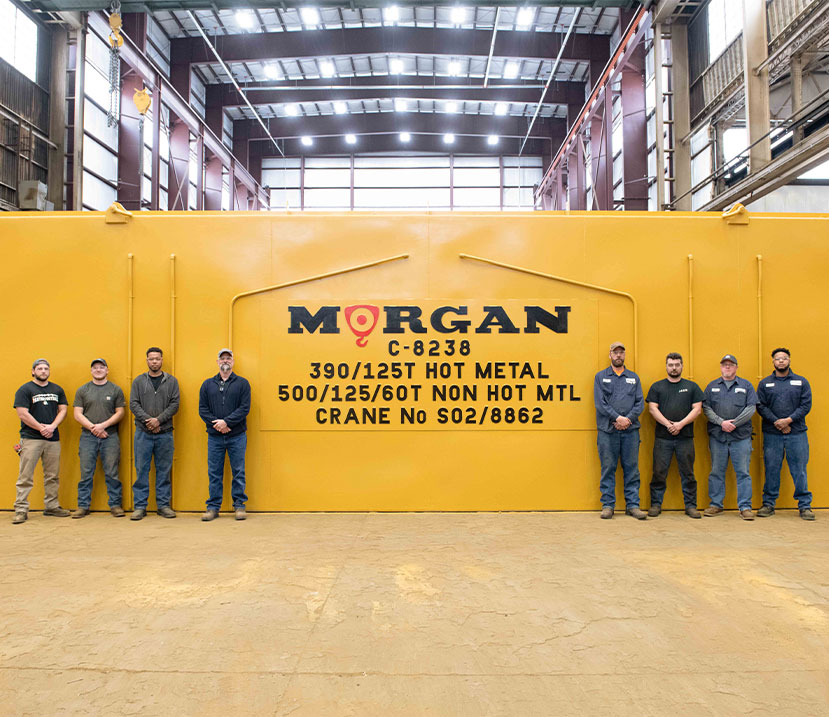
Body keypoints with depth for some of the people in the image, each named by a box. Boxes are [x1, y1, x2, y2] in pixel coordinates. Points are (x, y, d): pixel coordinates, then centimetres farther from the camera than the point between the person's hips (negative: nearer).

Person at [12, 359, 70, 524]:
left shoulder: (57, 390, 14)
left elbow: (63, 410, 9)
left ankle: (51, 506, 18)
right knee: (25, 476, -4)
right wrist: (41, 428, -11)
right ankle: (21, 510, 1)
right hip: (31, 439, -4)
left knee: (52, 476, 9)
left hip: (53, 439, 4)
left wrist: (52, 426, -7)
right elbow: (22, 414, -8)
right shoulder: (25, 390, 0)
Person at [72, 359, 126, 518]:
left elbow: (120, 412, 3)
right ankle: (83, 506, 12)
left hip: (110, 436, -1)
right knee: (86, 473, 3)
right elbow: (77, 414, 4)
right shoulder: (82, 390, 10)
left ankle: (115, 505, 7)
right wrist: (93, 427, -9)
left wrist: (103, 425, -10)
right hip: (88, 437, 1)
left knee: (112, 473, 0)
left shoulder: (116, 390, 8)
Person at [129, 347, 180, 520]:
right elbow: (133, 404, 0)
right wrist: (148, 420, -13)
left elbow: (174, 404, -1)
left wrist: (159, 419, -13)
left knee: (164, 470, 5)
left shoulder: (171, 381, 6)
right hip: (143, 433, 0)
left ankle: (163, 505, 14)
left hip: (165, 433, 0)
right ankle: (140, 506, 10)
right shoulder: (139, 381, 8)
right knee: (141, 470, 3)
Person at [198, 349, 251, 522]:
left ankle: (239, 505, 13)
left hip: (237, 436, -2)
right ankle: (213, 507, 15)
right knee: (214, 473, 6)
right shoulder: (208, 384, 11)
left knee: (238, 472, 4)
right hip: (214, 436, 2)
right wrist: (216, 424, -10)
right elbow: (202, 409, 5)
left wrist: (227, 421, -15)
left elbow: (245, 408, -5)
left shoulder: (242, 383, 3)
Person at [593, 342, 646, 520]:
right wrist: (618, 418, -12)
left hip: (630, 430, 2)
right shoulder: (601, 377, 8)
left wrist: (628, 419, -9)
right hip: (607, 430, -2)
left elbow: (640, 403, 7)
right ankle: (608, 505, 8)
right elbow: (600, 403, -3)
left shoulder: (633, 377, 14)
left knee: (632, 468, 3)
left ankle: (632, 505, 10)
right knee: (608, 468, 1)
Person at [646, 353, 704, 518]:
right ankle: (656, 504, 10)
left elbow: (697, 409, 2)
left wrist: (681, 424, -11)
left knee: (687, 473, 5)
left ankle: (691, 506, 14)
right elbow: (653, 408, 1)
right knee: (659, 472, 1)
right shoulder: (657, 387, 10)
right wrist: (668, 424, -11)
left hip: (685, 438, 0)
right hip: (662, 438, 0)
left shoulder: (692, 387, 11)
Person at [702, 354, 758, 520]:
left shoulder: (746, 386, 8)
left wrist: (734, 423, -11)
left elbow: (751, 408, -1)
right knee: (716, 471, 6)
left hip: (741, 436, -1)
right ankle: (716, 504, 15)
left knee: (743, 472, -1)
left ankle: (745, 507, 6)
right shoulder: (712, 386, 12)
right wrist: (721, 422, -11)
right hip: (717, 436, 1)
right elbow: (706, 408, 3)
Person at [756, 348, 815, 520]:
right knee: (771, 469, 4)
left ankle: (805, 506, 11)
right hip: (772, 435, 0)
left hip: (797, 434, 0)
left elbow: (806, 405, 0)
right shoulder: (765, 383, 9)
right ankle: (768, 504, 13)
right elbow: (760, 406, 1)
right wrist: (777, 422, -10)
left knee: (799, 470, 1)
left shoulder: (801, 382, 9)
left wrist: (789, 420, -12)